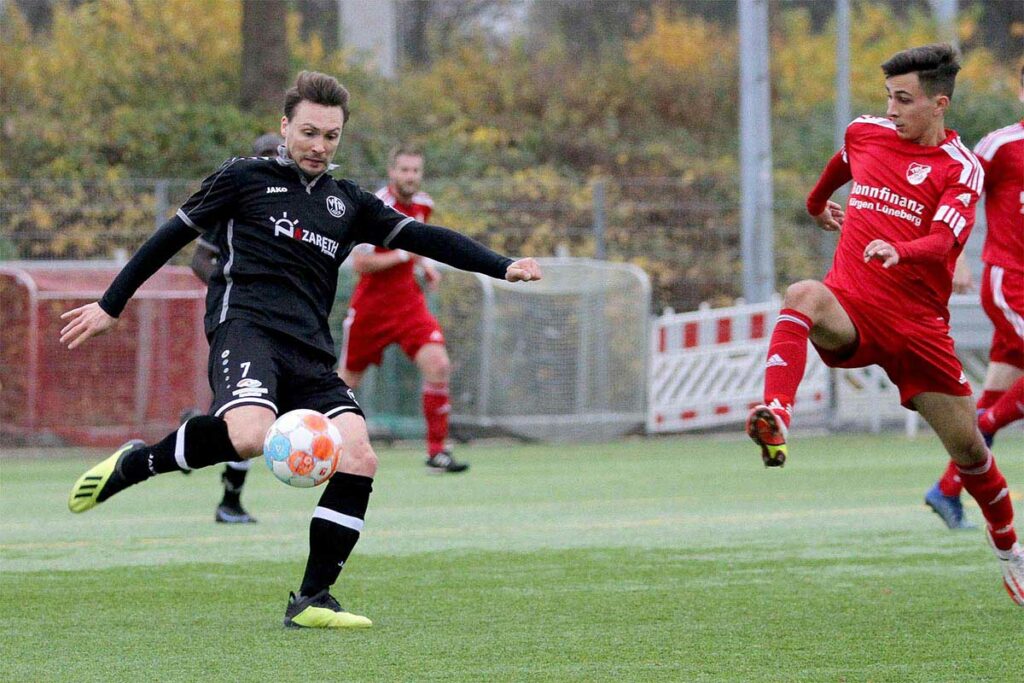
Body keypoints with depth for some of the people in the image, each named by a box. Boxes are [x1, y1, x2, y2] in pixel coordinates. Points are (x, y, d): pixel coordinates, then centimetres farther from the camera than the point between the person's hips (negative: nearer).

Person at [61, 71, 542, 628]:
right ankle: (136, 463, -10)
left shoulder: (348, 203, 22)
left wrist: (502, 267, 6)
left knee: (359, 459, -16)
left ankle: (311, 601, -7)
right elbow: (173, 236, 15)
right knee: (249, 435, -36)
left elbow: (423, 237, 18)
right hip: (246, 325, -5)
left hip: (309, 352, 5)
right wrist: (111, 305, 16)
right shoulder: (245, 178, 11)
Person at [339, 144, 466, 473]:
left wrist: (425, 263, 8)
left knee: (438, 365, -18)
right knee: (349, 381, 9)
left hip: (409, 303, 4)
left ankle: (437, 451, -14)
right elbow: (359, 263, -22)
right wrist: (403, 254, -23)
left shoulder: (423, 204, 3)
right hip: (371, 307, -4)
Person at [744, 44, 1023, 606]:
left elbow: (944, 240, -23)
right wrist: (818, 203, 50)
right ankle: (775, 424, -54)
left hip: (918, 322, -2)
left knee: (967, 445, 3)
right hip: (851, 306, 2)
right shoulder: (865, 134, 8)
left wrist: (901, 252, -43)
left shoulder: (961, 170, -5)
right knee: (804, 295, -35)